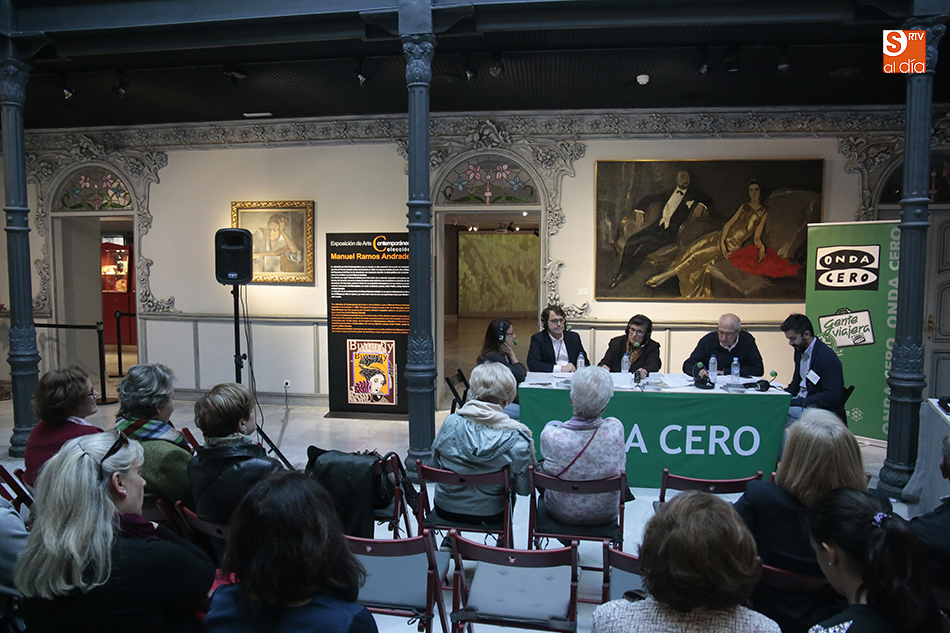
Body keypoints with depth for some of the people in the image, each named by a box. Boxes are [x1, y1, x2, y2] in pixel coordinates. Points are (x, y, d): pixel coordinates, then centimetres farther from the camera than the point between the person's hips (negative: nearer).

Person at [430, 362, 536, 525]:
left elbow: (435, 463, -1)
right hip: (490, 515, -2)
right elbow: (523, 488, -13)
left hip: (445, 510, 2)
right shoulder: (517, 438, -21)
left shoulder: (451, 422, -16)